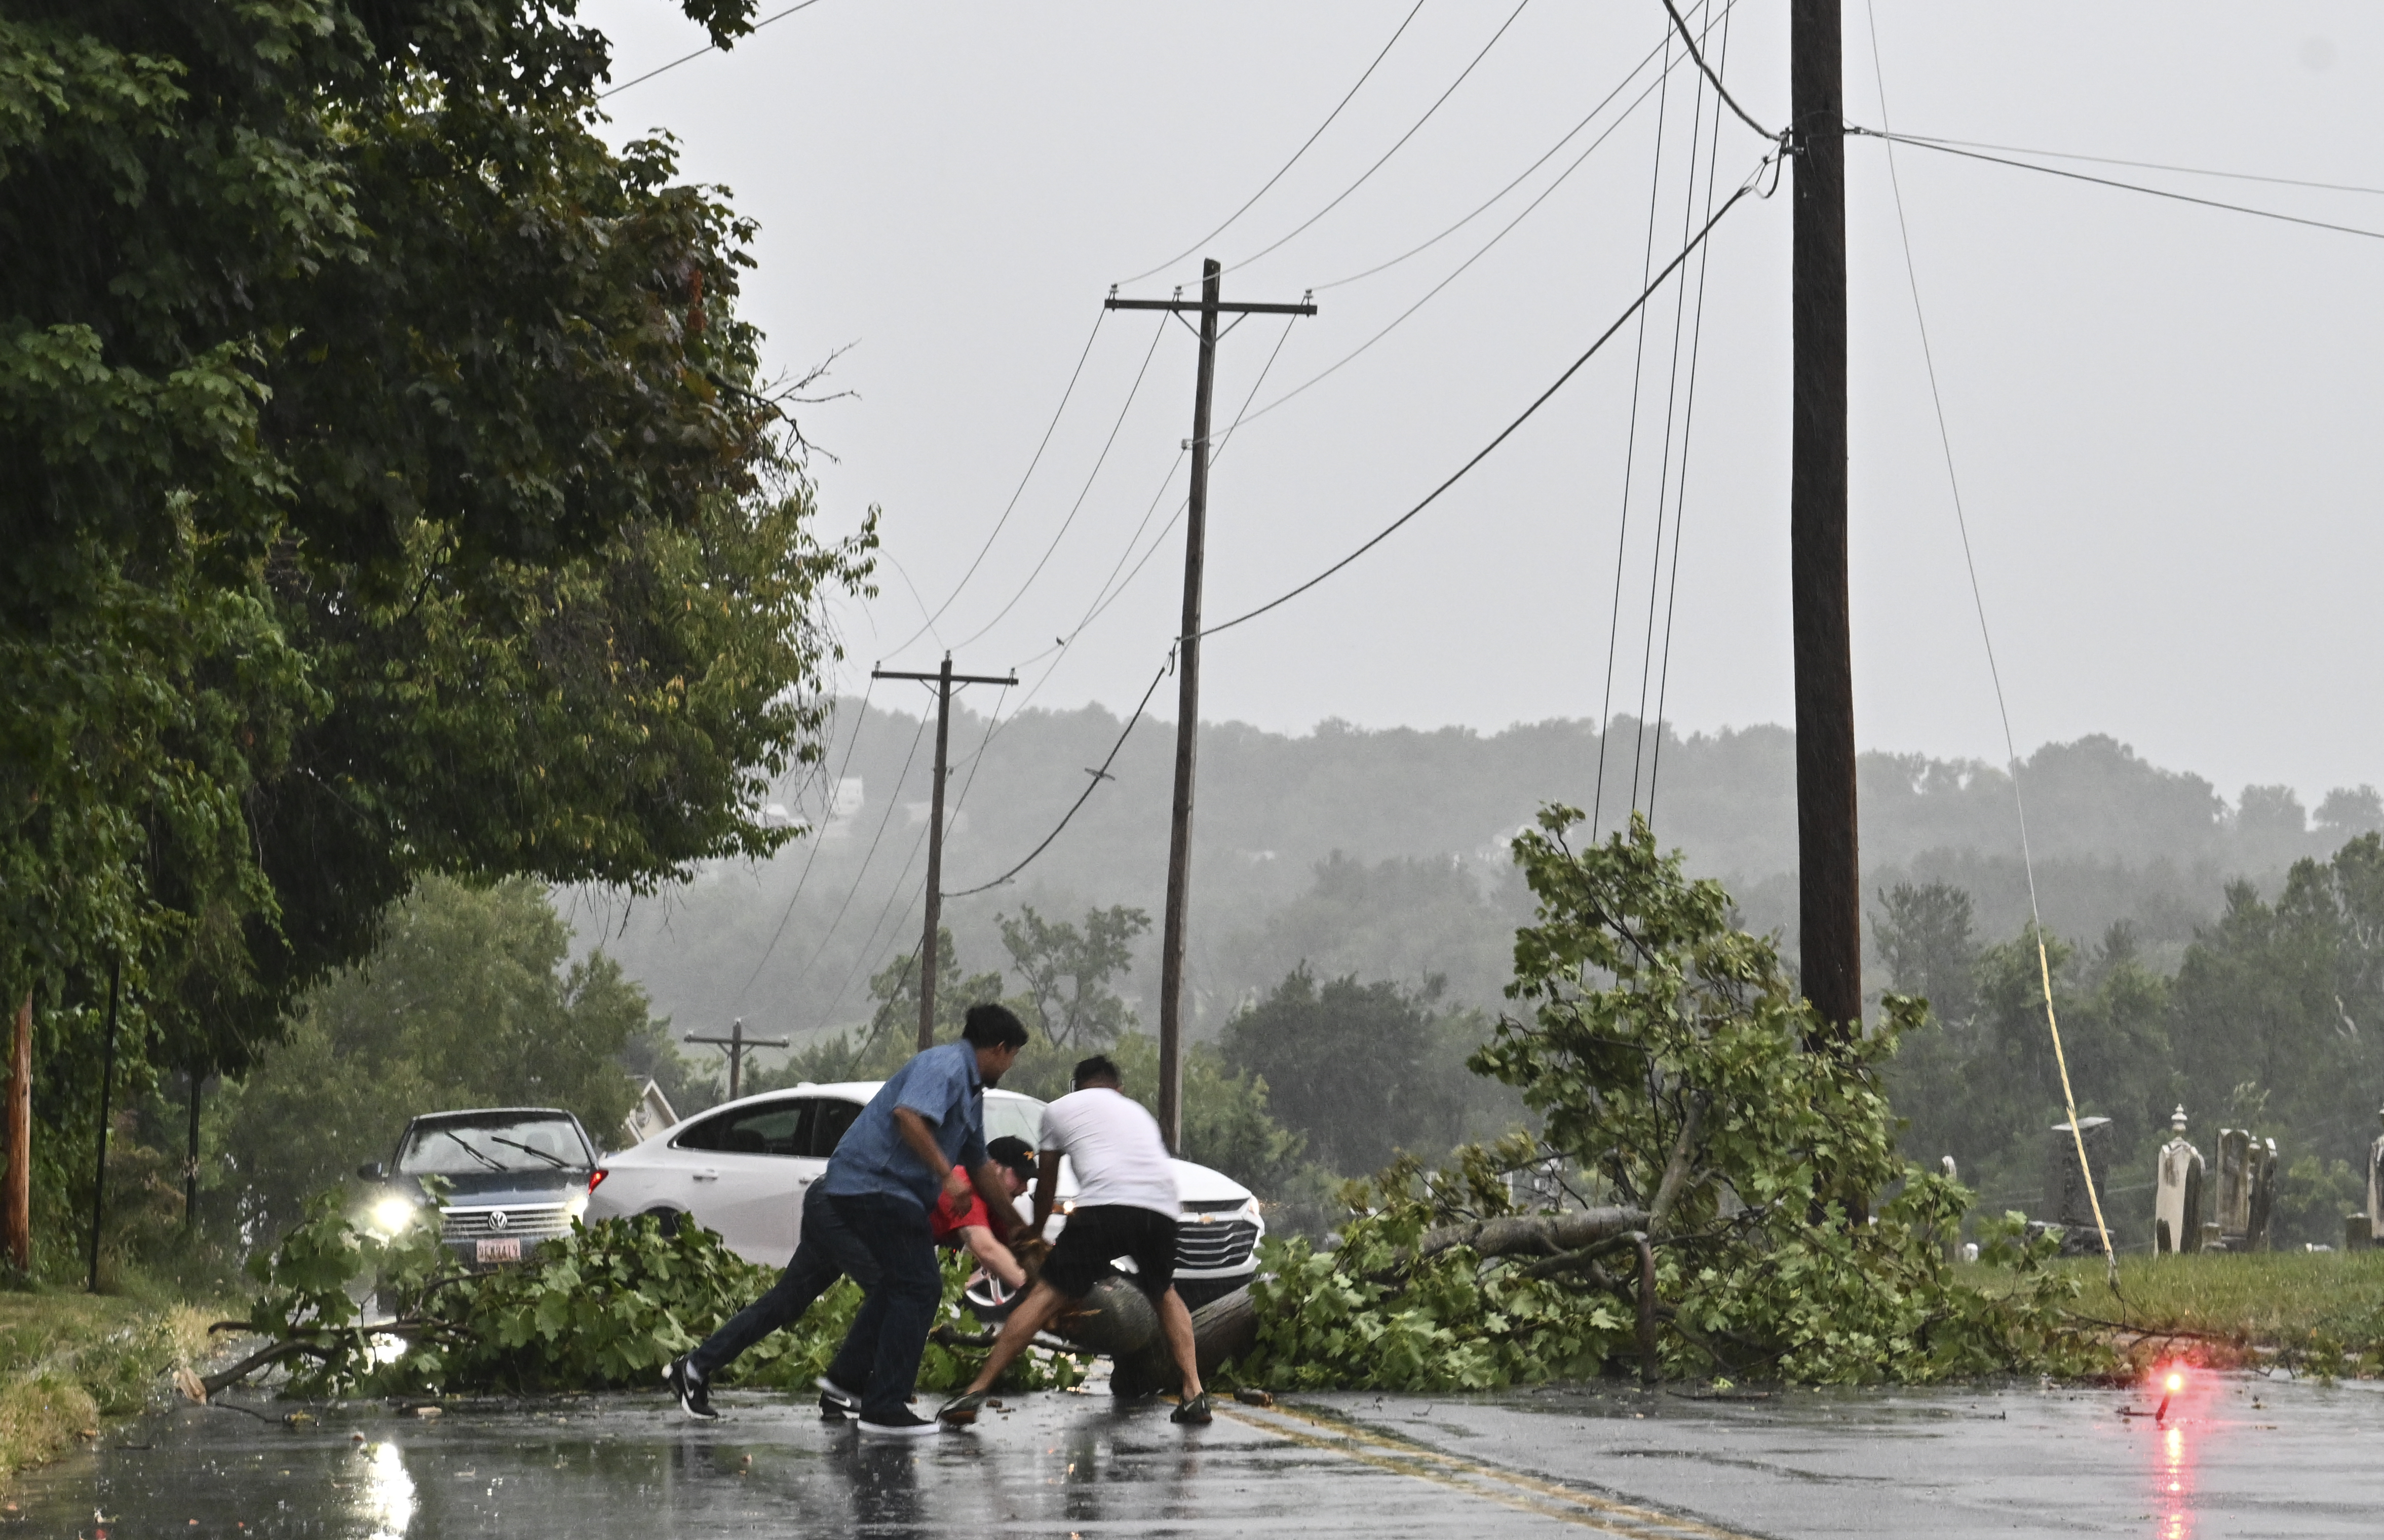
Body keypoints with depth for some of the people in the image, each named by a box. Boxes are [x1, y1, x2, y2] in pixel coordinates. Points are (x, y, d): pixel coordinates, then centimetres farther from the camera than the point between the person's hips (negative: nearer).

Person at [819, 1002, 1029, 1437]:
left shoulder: (971, 1090, 20)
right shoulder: (945, 1066, -13)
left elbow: (979, 1167, 31)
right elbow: (908, 1115, -31)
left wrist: (1016, 1227, 37)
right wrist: (946, 1174, -27)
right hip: (873, 1184, -11)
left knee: (900, 1281, 25)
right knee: (919, 1288, -10)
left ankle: (848, 1375, 33)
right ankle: (885, 1409, -10)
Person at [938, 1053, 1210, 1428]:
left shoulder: (1060, 1109, 25)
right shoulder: (1139, 1112, 36)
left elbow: (1046, 1185, 33)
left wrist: (1035, 1234, 50)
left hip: (1104, 1204, -4)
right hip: (1162, 1209, 4)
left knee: (1046, 1296, 0)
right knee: (1164, 1293, 29)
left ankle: (975, 1393, -7)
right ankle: (1195, 1394, 17)